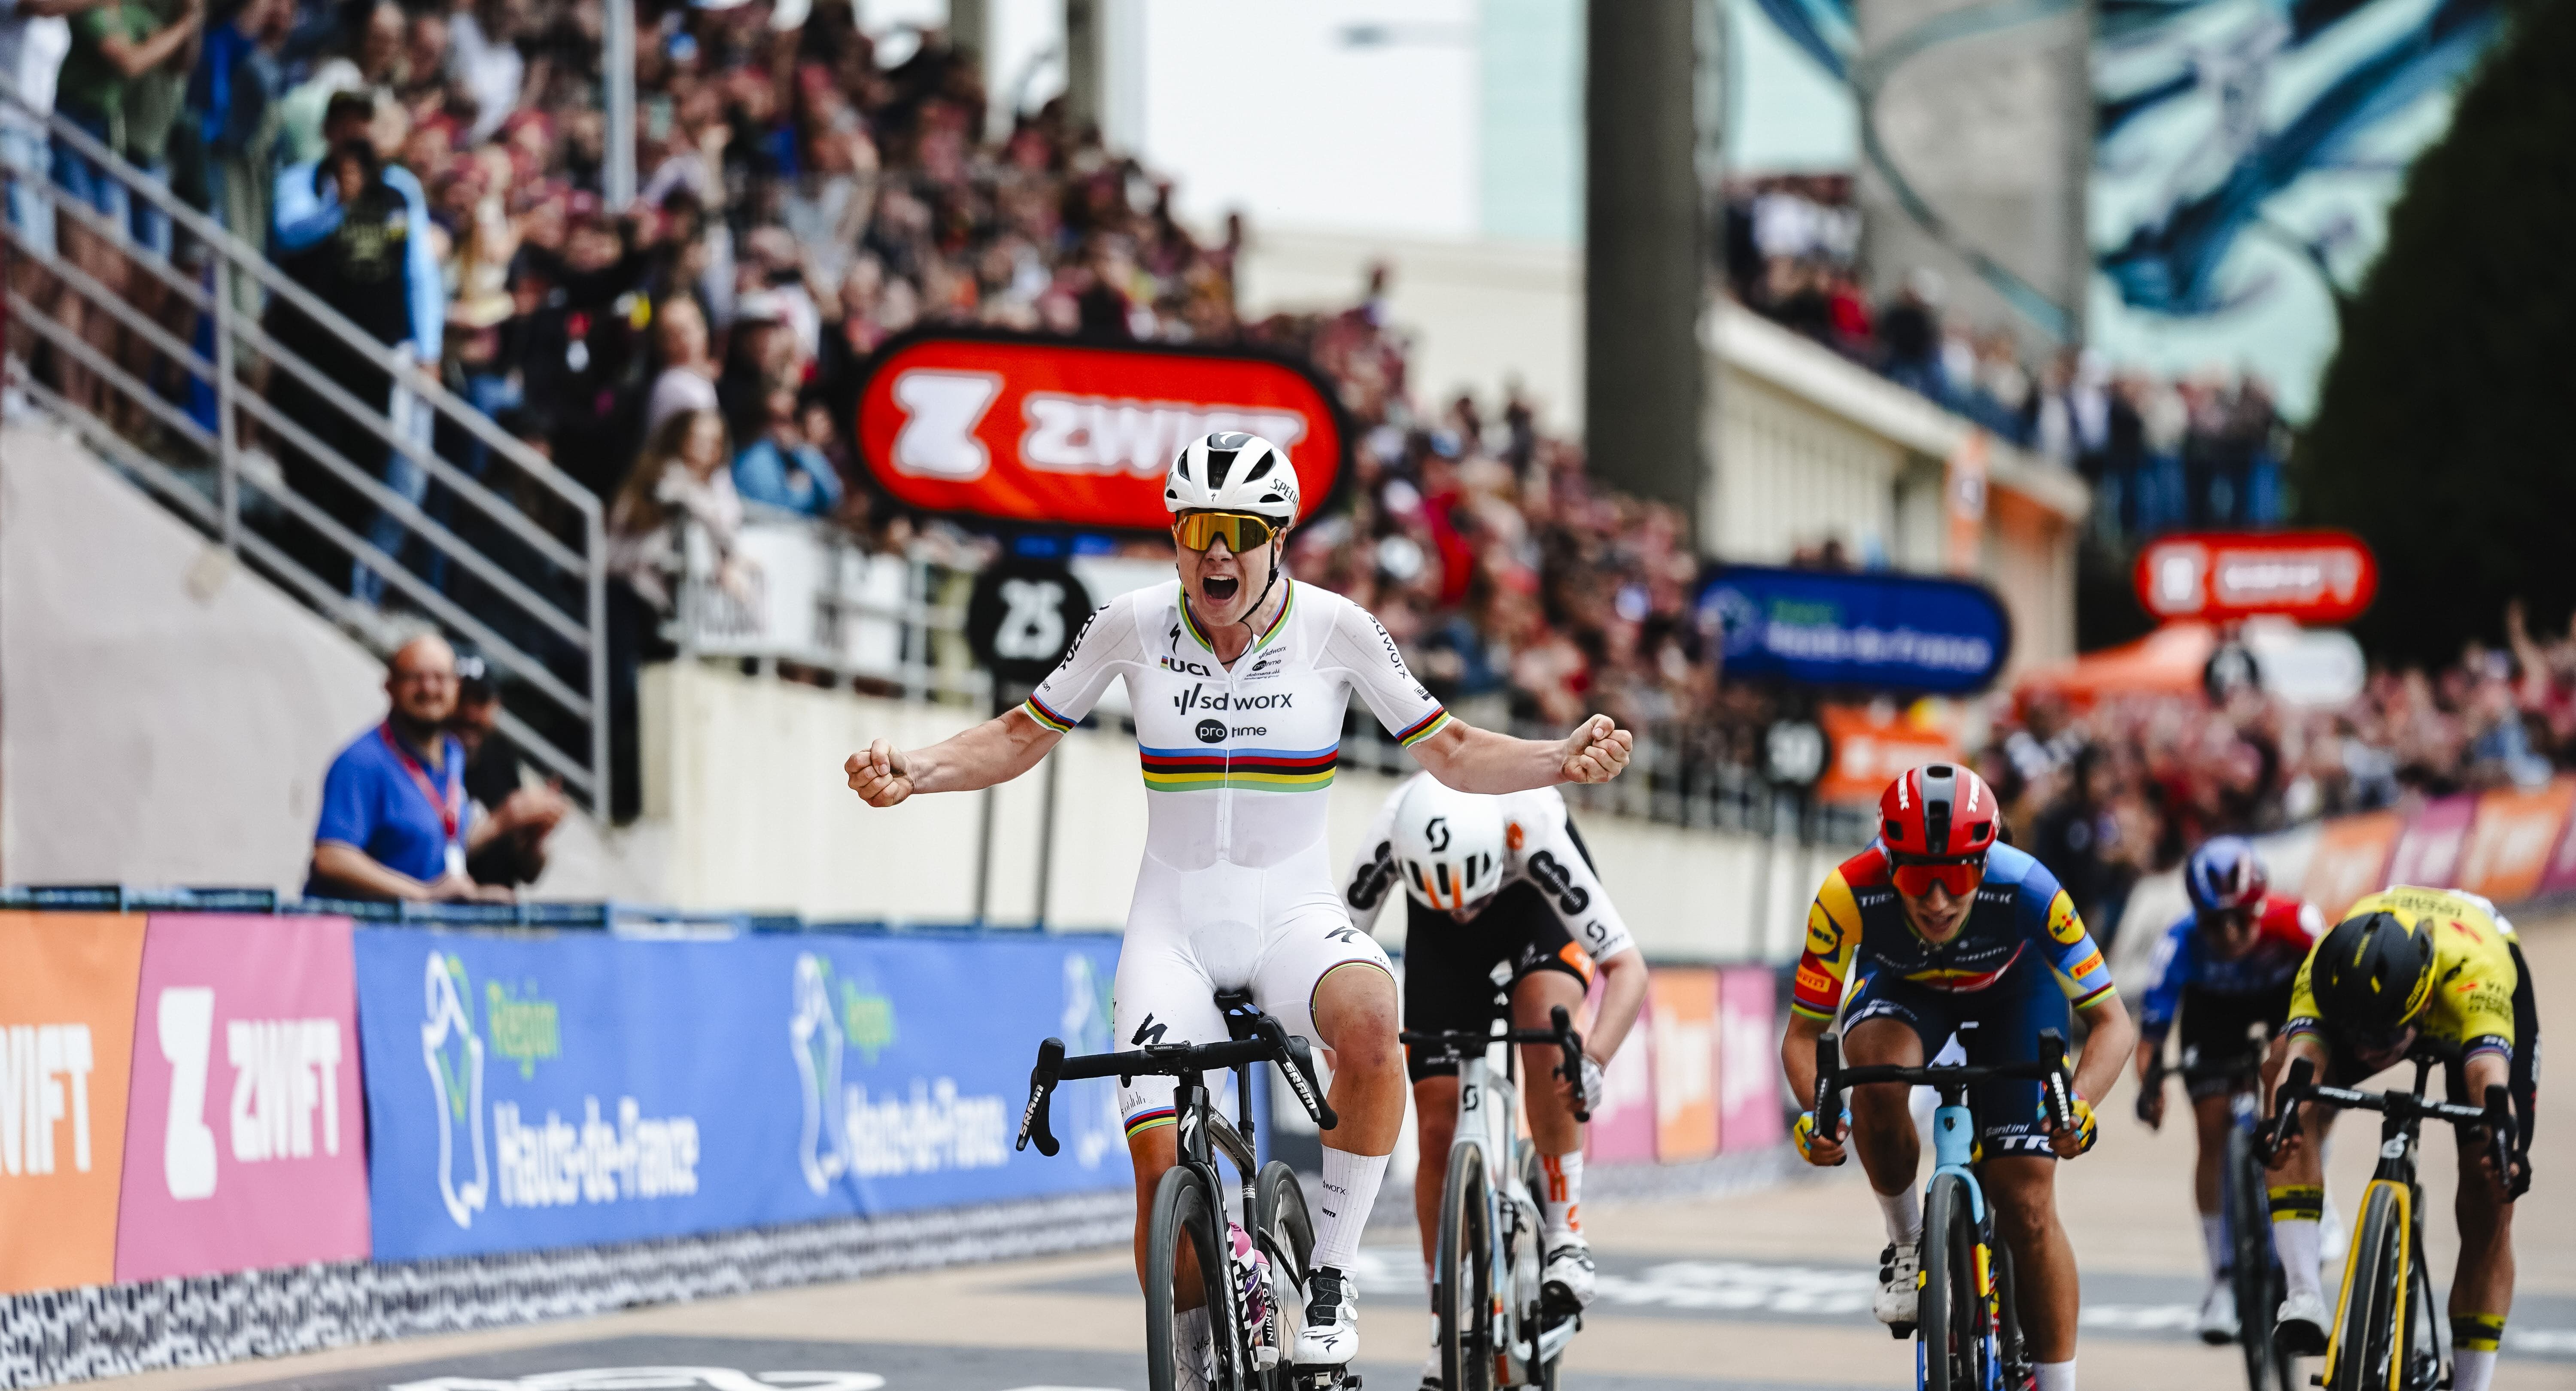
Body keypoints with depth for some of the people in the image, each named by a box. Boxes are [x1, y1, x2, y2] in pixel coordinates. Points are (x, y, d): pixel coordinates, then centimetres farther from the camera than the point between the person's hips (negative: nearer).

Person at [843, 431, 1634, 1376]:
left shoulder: (1334, 629, -7)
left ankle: (1330, 1279, -21)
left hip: (1294, 913, -1)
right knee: (1163, 1171, -18)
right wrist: (913, 773, -11)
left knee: (1369, 1021, -36)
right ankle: (1191, 1362, 6)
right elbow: (1020, 738, 7)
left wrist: (1561, 763, -16)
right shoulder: (1133, 627, -5)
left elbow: (1451, 753, 1)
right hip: (1173, 921, 1)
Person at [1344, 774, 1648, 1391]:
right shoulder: (1390, 839, -37)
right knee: (1438, 1132, -5)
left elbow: (1627, 967, -41)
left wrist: (1595, 1058, -57)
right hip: (1442, 946, 2)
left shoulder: (1533, 830, -42)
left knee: (1546, 1028, -35)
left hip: (1536, 908, -2)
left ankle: (1565, 1235, -21)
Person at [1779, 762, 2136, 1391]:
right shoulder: (1850, 895, -36)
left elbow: (2112, 1021, -30)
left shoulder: (2024, 888, -38)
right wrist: (1817, 1112, -45)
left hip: (2013, 992, -1)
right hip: (1905, 989, 1)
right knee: (1877, 1069, -35)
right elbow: (1802, 1034, -25)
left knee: (2027, 1206, -10)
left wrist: (2077, 1104, -49)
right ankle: (1907, 1243, -10)